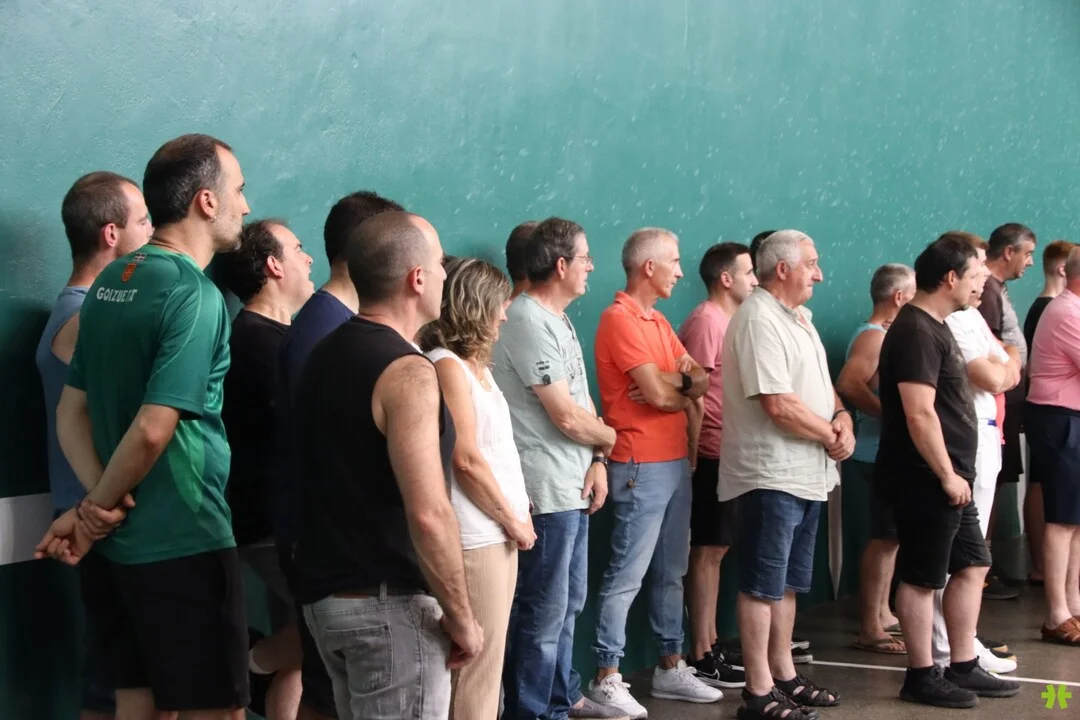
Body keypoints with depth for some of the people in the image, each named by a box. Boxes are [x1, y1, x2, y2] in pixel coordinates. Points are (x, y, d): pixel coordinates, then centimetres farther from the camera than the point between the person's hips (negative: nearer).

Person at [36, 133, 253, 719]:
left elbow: (71, 412, 10)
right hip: (185, 547, -8)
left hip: (121, 548, 8)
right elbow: (152, 430, -23)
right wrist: (94, 513, -9)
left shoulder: (111, 282, 10)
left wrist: (98, 504, -3)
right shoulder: (195, 296, -17)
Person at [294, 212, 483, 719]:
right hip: (388, 602, -9)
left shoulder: (326, 355, 10)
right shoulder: (406, 372, -17)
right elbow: (428, 515, -24)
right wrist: (460, 618, -14)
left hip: (325, 592, 9)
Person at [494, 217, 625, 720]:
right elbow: (567, 416, -20)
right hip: (545, 493, -10)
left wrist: (597, 459, -1)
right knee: (543, 612, -3)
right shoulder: (528, 322, -18)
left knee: (568, 603, 20)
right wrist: (608, 437, -1)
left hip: (571, 488, 10)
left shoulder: (557, 319, 14)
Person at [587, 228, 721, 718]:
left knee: (671, 572, 14)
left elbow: (701, 379, 9)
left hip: (675, 462, 9)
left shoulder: (657, 321, 17)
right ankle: (606, 678, -2)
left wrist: (670, 382, -12)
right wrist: (686, 394, 2)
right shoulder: (620, 319, -13)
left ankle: (670, 667, 22)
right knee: (627, 575, -6)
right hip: (641, 467, -9)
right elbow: (658, 394, -20)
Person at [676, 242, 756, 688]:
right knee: (707, 551, -5)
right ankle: (701, 659, 0)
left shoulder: (727, 320, 14)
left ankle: (710, 645, 20)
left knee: (715, 550, 13)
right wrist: (694, 452, -18)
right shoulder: (705, 321, -14)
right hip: (710, 454, -9)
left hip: (723, 453, 9)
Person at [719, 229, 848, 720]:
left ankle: (783, 676, 26)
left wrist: (842, 417, -2)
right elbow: (778, 404, -23)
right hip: (770, 475, -10)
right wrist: (830, 436, -10)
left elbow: (820, 385, 20)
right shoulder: (759, 320, -17)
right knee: (763, 586, -4)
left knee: (787, 583, 17)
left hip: (806, 473, 10)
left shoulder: (798, 318, 15)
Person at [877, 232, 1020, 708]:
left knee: (971, 566, 14)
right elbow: (920, 413, -25)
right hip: (927, 480, -10)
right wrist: (947, 475, -20)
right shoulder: (916, 332, -18)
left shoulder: (934, 327, 15)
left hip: (948, 477, 10)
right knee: (921, 577, -1)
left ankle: (963, 668, 21)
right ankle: (922, 678, 8)